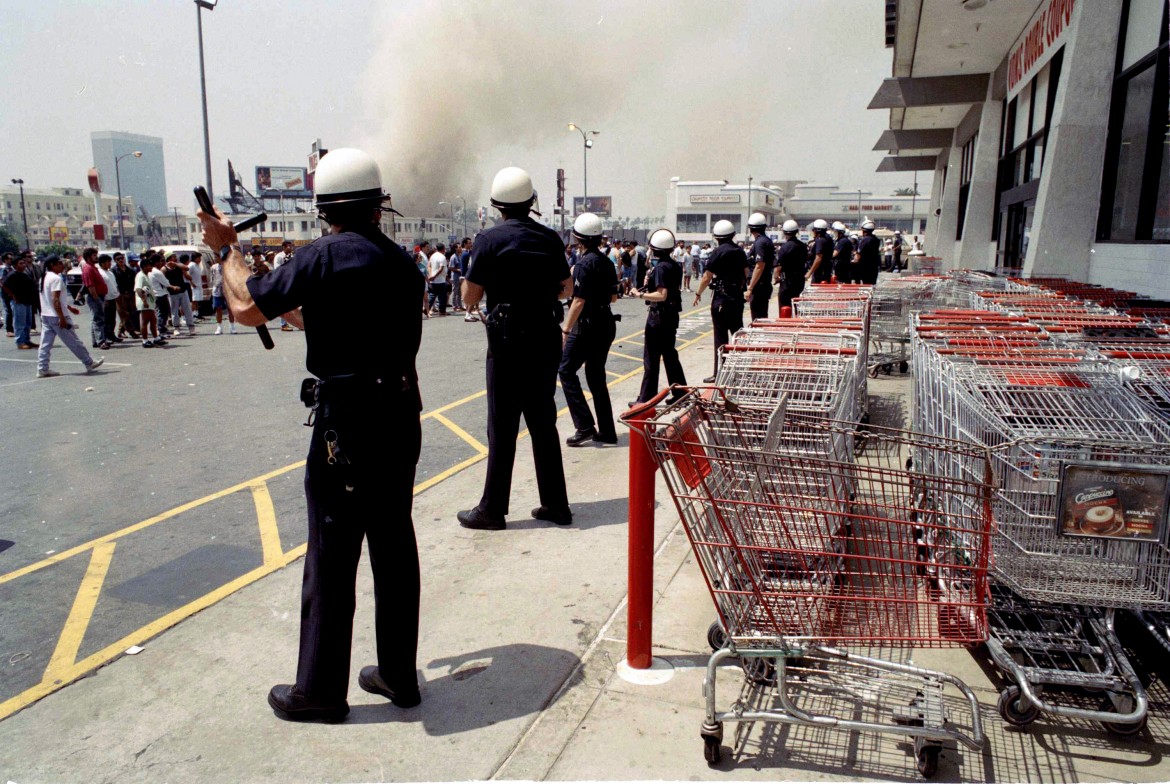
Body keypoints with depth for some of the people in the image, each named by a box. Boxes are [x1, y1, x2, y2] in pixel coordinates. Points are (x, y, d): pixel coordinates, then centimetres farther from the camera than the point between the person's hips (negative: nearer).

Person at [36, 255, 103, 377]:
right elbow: (55, 300, -21)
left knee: (46, 343, 7)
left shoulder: (45, 278, 15)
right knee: (74, 342, 1)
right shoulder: (56, 278, -15)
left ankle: (42, 369, 6)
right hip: (57, 316, -9)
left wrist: (69, 307, 31)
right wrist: (62, 318, -22)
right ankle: (89, 363, 11)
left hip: (45, 315, 9)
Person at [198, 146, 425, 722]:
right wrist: (291, 308, 33)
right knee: (394, 545, 14)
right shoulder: (402, 262, 9)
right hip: (401, 418, 7)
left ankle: (320, 690, 19)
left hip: (346, 423, -7)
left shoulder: (324, 256, -12)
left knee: (332, 555, 4)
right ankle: (398, 674, 26)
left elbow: (247, 308, -1)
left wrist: (227, 249, 15)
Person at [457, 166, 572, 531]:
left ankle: (492, 509, 9)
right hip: (547, 339, 5)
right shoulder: (550, 238, 5)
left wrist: (470, 272, 12)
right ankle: (556, 504, 19)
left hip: (508, 342, -5)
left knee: (502, 427, 1)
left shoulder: (490, 239, -9)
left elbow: (470, 297, -6)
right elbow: (566, 286, 18)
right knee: (543, 422, 13)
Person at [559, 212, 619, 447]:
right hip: (606, 324, 8)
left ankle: (585, 426, -5)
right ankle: (606, 431, 16)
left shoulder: (585, 263, -15)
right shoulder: (606, 262, 10)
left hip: (587, 325, -8)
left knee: (566, 370, 2)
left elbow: (579, 300, -20)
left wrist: (565, 329, -17)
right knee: (596, 376, 14)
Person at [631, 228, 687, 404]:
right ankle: (681, 394, 23)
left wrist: (640, 295, -18)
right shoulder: (675, 265, 9)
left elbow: (661, 295, -25)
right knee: (670, 355, 18)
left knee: (651, 358, -1)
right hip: (672, 314, 9)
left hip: (658, 316, -9)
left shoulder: (660, 267, -18)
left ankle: (646, 399, 5)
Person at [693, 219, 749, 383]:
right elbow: (745, 273, 15)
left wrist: (698, 293, 1)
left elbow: (707, 277, -12)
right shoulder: (740, 251, 7)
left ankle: (719, 373, -2)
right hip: (737, 297, 6)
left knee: (721, 336, -4)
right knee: (737, 332, 16)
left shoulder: (717, 252, -12)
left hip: (721, 298, -6)